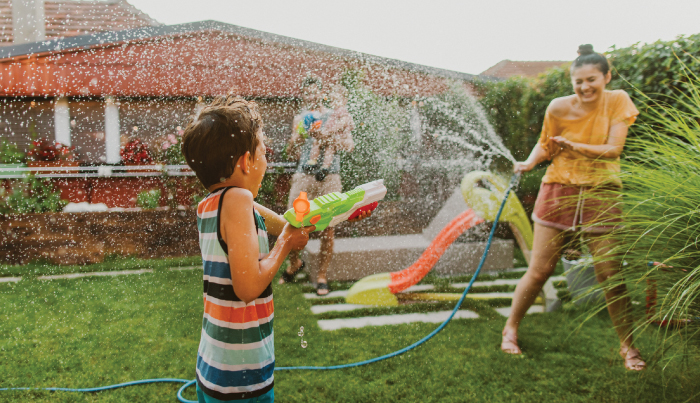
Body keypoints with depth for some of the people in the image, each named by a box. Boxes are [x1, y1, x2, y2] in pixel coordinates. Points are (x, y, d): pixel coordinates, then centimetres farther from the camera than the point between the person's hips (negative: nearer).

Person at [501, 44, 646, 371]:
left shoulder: (618, 102, -4)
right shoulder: (559, 108, -6)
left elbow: (614, 148, -11)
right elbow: (545, 144, 6)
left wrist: (573, 145, -25)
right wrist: (529, 162, -14)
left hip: (601, 195, 1)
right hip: (559, 192, 0)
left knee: (610, 275, 0)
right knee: (539, 270, 0)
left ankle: (627, 345, 20)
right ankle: (511, 328, 22)